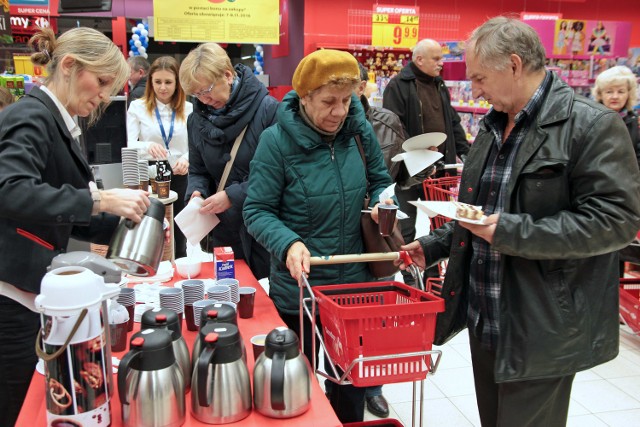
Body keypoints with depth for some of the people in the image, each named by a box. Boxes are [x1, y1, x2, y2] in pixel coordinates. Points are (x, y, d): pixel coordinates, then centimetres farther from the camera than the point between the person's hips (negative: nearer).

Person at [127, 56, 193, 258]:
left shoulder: (188, 109, 4)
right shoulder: (137, 107, -1)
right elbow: (130, 145, -9)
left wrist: (187, 159, -23)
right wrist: (148, 146, -32)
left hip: (179, 178, 1)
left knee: (178, 235, 15)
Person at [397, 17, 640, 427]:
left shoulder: (592, 124, -14)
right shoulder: (494, 125, 11)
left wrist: (513, 232, -24)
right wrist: (433, 245, 10)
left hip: (541, 331, -7)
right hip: (484, 318, 8)